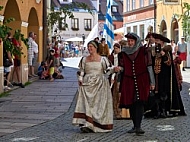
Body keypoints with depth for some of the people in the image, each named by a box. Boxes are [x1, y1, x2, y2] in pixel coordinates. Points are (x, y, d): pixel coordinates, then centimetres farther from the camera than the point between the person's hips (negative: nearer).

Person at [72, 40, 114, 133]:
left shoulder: (102, 59, 5)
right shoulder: (84, 59, 13)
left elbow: (107, 71, 5)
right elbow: (81, 71, 16)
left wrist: (114, 69, -13)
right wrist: (80, 80, 1)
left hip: (99, 85, -2)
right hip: (87, 84, 2)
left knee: (99, 103, -4)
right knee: (86, 103, -11)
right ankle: (86, 125, -16)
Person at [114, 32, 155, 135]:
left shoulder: (143, 51, 2)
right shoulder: (123, 53, 10)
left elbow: (149, 66, 3)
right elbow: (122, 67, 11)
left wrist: (152, 82, 1)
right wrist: (119, 68, -14)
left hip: (141, 80, -3)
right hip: (128, 81, 4)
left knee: (139, 103, -15)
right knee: (130, 104, 4)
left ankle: (138, 127, -20)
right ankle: (135, 126, 16)